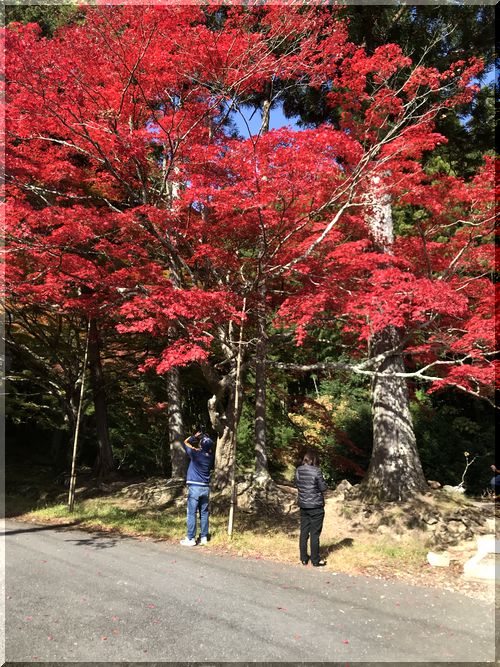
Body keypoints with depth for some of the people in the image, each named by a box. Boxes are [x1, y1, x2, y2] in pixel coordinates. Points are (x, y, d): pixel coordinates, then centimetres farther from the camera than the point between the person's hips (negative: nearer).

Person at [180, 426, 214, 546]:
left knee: (192, 513, 0)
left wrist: (196, 435, 6)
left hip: (195, 487, -5)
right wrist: (205, 437, 14)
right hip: (206, 487, 5)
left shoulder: (196, 454, -12)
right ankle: (204, 537, 16)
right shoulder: (210, 456, 1)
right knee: (204, 513, 11)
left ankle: (191, 539, 2)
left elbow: (186, 442, 1)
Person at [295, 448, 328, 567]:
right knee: (315, 534, 4)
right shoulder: (316, 471, -17)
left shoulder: (298, 470, 0)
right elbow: (323, 488, -11)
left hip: (303, 506, 5)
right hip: (316, 506, -5)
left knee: (304, 532, 13)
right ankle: (315, 560, 12)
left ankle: (304, 558, 21)